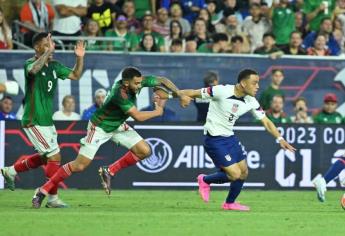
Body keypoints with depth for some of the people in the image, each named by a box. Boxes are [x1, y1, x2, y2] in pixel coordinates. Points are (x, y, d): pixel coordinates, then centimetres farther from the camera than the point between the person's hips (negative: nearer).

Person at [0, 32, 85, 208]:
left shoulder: (54, 66, 8)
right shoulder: (30, 63, -15)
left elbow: (75, 75, 14)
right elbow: (34, 69, -40)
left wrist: (80, 58, 0)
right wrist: (48, 52, -41)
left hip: (47, 120, 9)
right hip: (34, 121, -9)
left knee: (45, 157, 21)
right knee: (55, 157, -9)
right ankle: (53, 198, 0)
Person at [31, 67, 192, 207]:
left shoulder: (138, 82, -16)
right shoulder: (120, 93, -37)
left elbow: (162, 81, -5)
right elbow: (138, 116, -34)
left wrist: (180, 95, -15)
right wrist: (157, 112, -17)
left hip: (117, 125, 8)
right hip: (100, 127, -8)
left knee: (144, 151, -7)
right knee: (79, 165, -11)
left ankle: (109, 172, 8)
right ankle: (43, 191, 0)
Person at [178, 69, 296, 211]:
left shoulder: (251, 102, -3)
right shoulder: (222, 91, -22)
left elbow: (266, 121, 3)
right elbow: (194, 93, -16)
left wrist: (280, 139, -7)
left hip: (230, 137, 7)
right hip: (214, 139, -7)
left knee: (243, 172, 9)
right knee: (235, 174, -12)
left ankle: (230, 203, 32)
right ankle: (205, 180, 15)